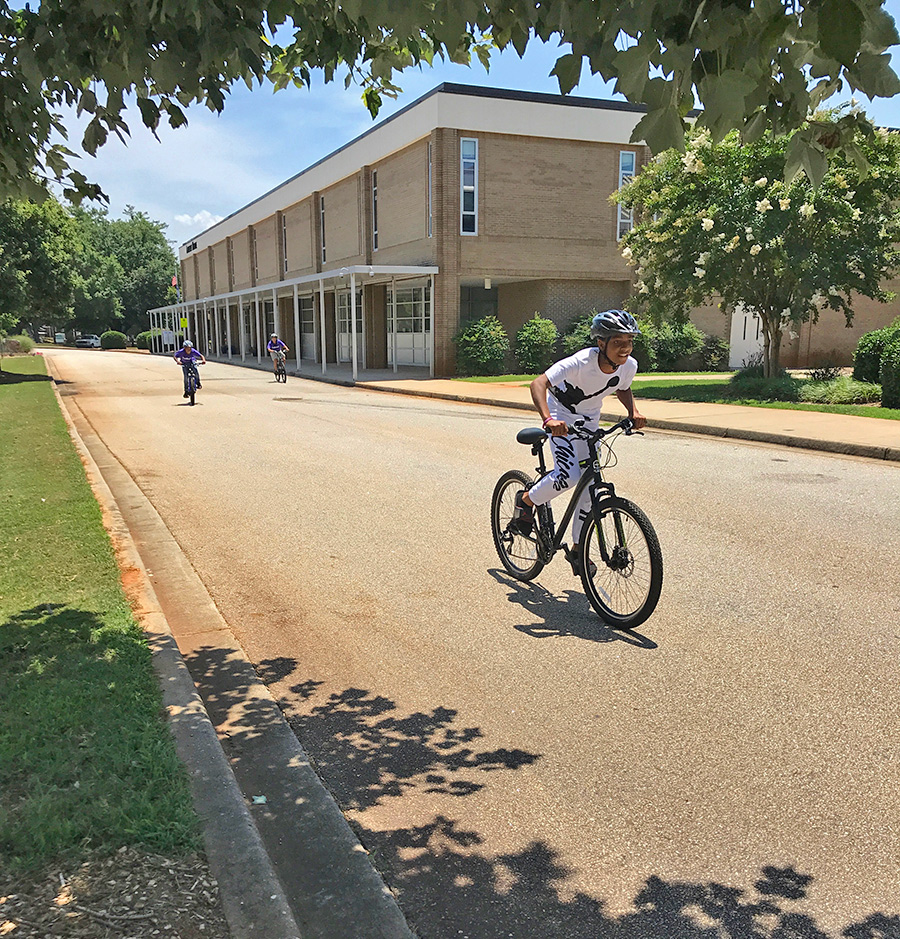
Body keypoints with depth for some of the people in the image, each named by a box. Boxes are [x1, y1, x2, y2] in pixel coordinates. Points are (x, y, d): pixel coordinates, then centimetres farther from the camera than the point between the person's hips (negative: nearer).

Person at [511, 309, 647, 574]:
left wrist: (634, 412, -9)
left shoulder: (629, 366, -16)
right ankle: (526, 500, 6)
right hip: (561, 417, -6)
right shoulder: (582, 361, -34)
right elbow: (539, 383, -42)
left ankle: (577, 549, 17)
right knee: (569, 475, -25)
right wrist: (548, 419, -57)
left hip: (588, 421, 6)